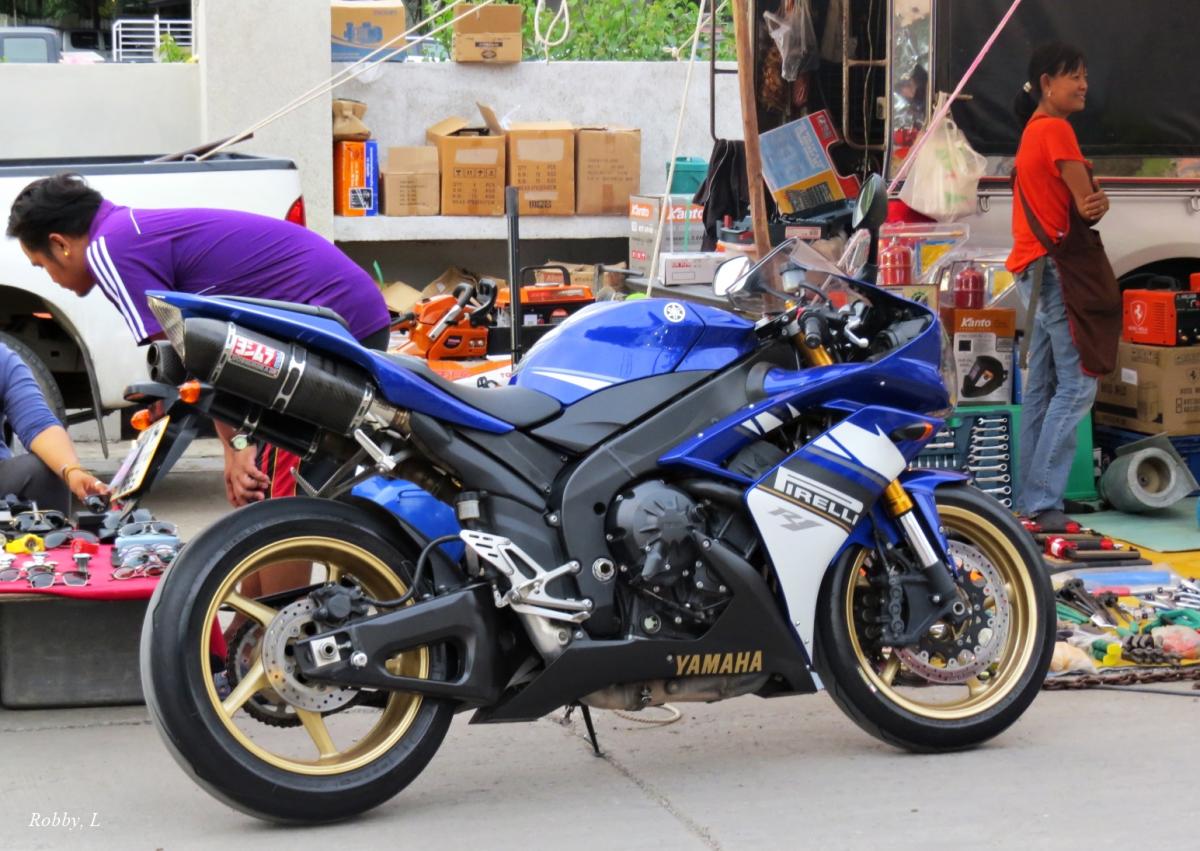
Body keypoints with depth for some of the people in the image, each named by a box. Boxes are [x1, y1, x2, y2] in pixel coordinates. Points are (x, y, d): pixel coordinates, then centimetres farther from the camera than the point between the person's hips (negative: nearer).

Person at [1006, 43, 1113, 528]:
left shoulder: (1034, 130, 18)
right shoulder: (1056, 129, -13)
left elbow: (1086, 199, 12)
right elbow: (1087, 201, -14)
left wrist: (1094, 202, -11)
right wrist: (1094, 205, 9)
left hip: (1034, 269, 10)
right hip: (1056, 266, -10)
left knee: (1042, 385, 11)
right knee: (1077, 383, -11)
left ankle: (1028, 498, 13)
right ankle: (1041, 501, -14)